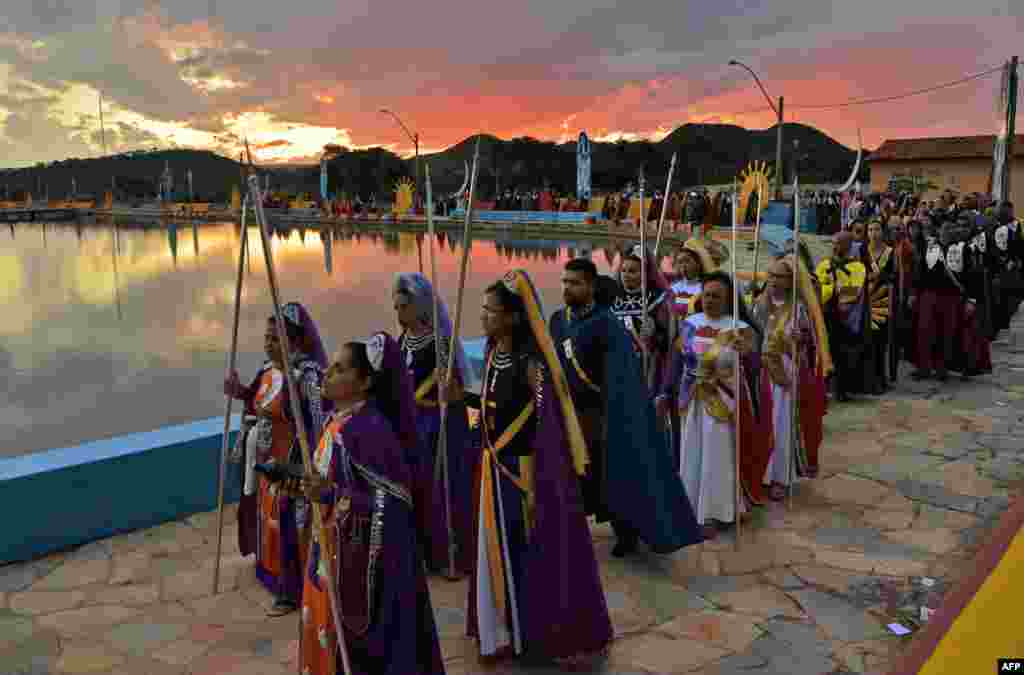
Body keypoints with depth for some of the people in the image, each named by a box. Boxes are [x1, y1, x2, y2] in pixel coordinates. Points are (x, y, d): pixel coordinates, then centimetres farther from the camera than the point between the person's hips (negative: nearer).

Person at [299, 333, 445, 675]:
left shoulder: (369, 427, -25)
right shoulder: (338, 419, 3)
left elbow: (392, 498, -26)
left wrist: (331, 494, -30)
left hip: (363, 552, -9)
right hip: (335, 546, 9)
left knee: (357, 638, 8)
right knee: (333, 629, 22)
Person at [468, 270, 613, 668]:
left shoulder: (529, 363, -19)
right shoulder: (493, 353, 4)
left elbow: (538, 429, -18)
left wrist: (532, 487, -17)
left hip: (528, 469, -8)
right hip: (497, 466, 8)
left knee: (536, 551, 6)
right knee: (502, 549, 18)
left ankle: (555, 632, 26)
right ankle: (509, 628, 36)